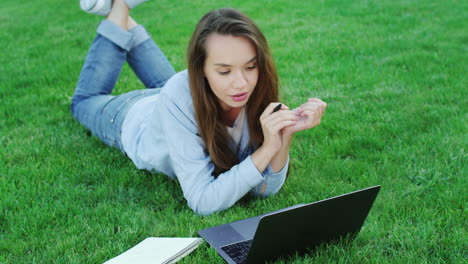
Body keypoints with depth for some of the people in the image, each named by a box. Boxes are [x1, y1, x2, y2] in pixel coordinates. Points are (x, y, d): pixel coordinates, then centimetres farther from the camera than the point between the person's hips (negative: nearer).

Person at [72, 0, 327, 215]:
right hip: (132, 119, -2)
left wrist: (286, 136, -48)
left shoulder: (258, 91, -36)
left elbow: (263, 188, -31)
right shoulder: (179, 98, -47)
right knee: (87, 100, 29)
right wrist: (267, 149, -55)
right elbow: (202, 201, -48)